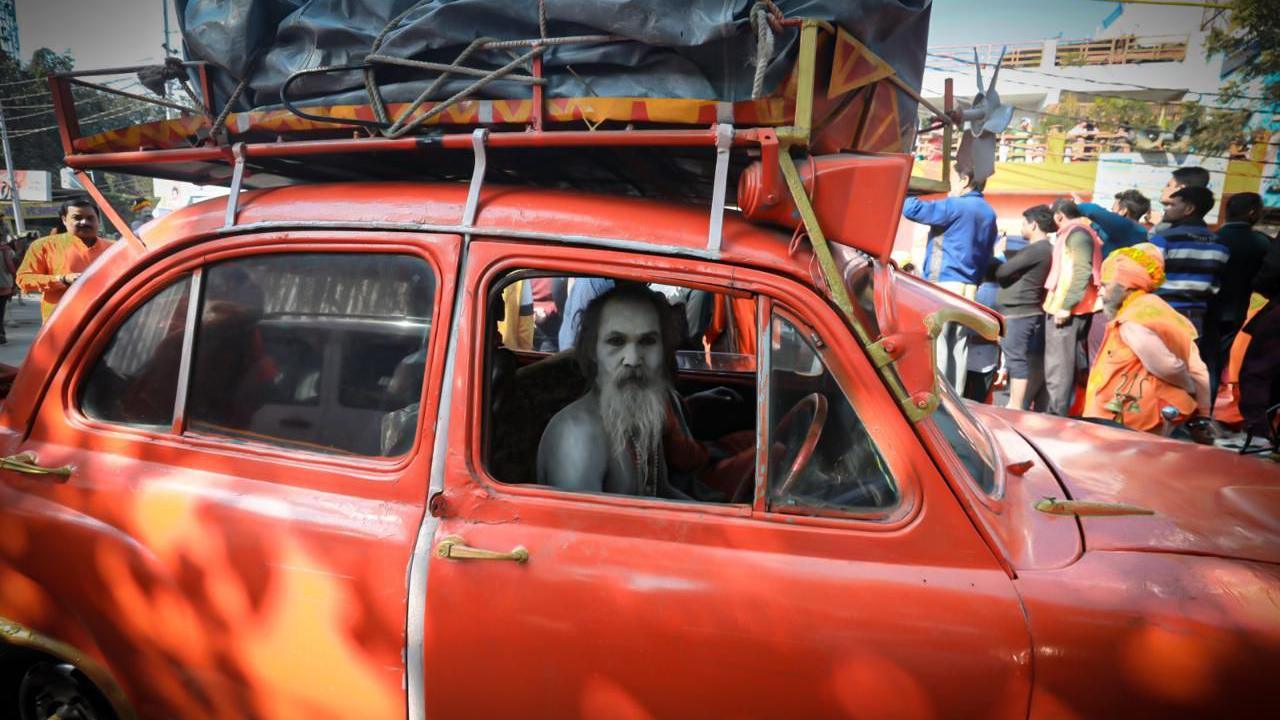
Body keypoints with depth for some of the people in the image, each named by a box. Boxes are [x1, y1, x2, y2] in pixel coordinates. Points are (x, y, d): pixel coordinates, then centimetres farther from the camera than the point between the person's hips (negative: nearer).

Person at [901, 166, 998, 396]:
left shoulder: (956, 206, -9)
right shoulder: (989, 213, 17)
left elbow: (912, 209, -17)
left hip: (945, 285, -8)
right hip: (969, 289, 8)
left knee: (936, 345, -7)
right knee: (958, 347, 8)